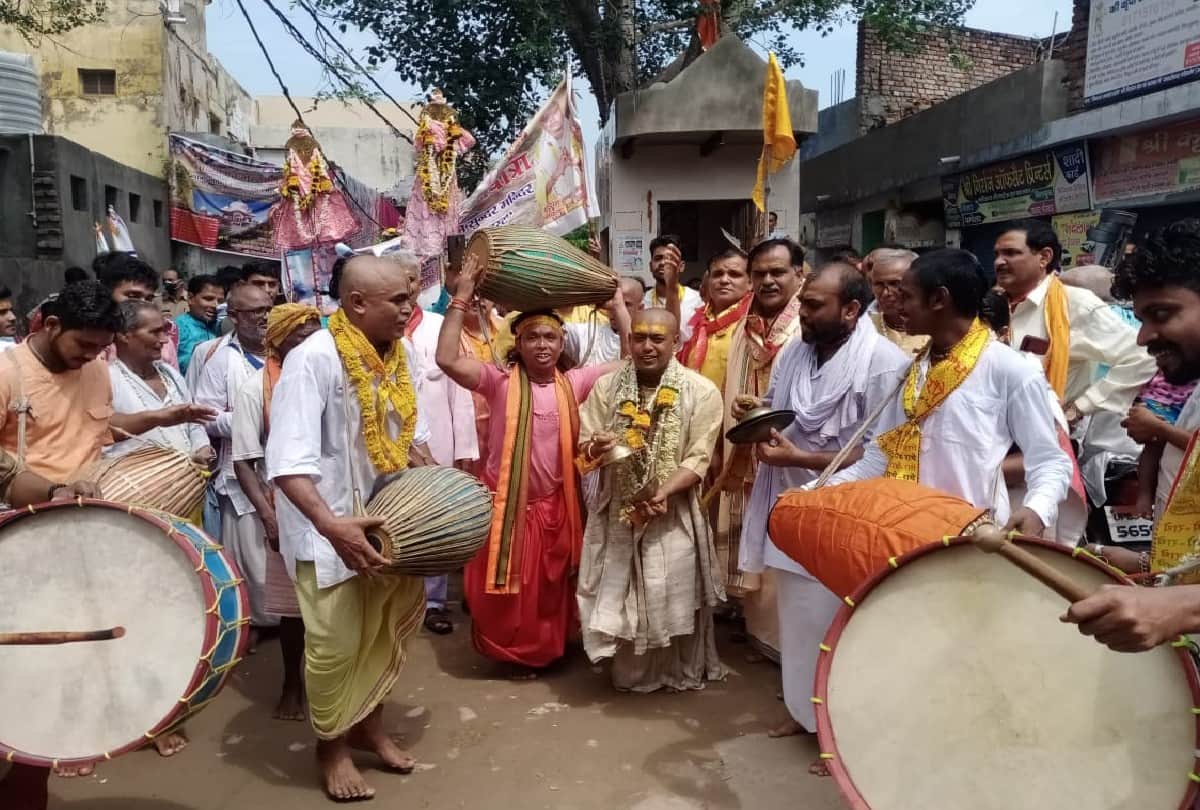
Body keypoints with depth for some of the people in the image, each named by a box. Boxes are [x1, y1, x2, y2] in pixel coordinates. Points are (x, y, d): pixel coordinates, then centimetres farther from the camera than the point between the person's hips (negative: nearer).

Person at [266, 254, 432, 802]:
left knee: (385, 635, 19)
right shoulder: (314, 358, -22)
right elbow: (288, 461, -28)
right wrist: (332, 524, -39)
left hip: (390, 521, 7)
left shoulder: (396, 355, 1)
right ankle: (331, 746, 29)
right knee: (335, 647, 5)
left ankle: (369, 723, 41)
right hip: (331, 531, -7)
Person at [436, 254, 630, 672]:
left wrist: (618, 303, -6)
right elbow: (447, 359, -21)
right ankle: (507, 651, 34)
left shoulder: (575, 383, 0)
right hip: (506, 505, -2)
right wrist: (462, 297, -22)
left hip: (555, 507, 2)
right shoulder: (500, 382, -8)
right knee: (505, 591, 9)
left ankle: (545, 651, 41)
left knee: (549, 590, 19)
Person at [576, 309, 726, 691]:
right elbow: (583, 449, 3)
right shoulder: (606, 386, 2)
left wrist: (663, 492, -25)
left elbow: (697, 460, -10)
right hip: (618, 511, 2)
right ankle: (631, 673, 31)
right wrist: (595, 448, -21)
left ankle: (683, 673, 27)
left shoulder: (702, 392, -6)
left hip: (675, 514, -2)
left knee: (674, 599, 4)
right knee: (621, 598, 9)